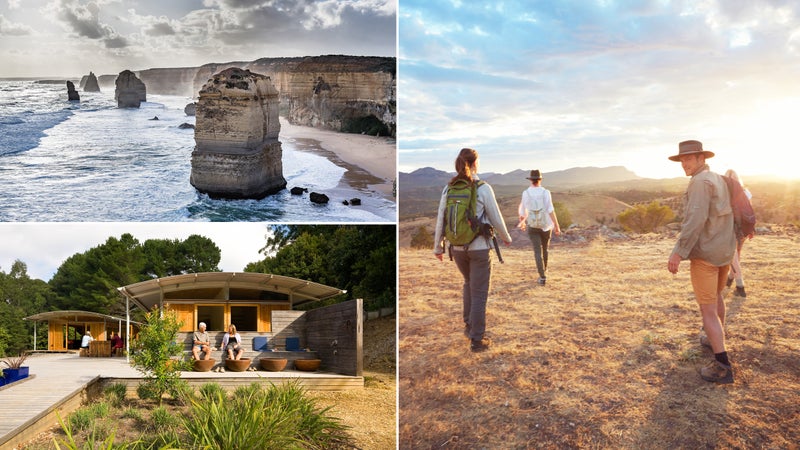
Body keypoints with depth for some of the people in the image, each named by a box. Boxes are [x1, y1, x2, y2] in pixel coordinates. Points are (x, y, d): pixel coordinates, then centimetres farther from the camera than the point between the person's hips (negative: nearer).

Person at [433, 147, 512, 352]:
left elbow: (441, 220, 1)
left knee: (469, 283, 29)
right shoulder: (484, 189, -14)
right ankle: (476, 340, 10)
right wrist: (506, 237, 12)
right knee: (479, 293, 6)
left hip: (458, 248, 4)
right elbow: (496, 219, -7)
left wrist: (438, 247, 12)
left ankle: (469, 325, 31)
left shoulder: (448, 189, -2)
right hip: (479, 248, -4)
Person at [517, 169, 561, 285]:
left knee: (537, 251, -1)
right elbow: (551, 210, -18)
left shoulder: (525, 193, -8)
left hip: (532, 226, -1)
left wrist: (522, 222, 21)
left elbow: (522, 211, 2)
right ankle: (544, 270, 41)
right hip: (546, 225, 1)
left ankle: (542, 277, -10)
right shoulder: (545, 192, -12)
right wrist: (557, 226, -14)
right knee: (544, 248, 22)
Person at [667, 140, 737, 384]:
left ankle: (722, 366, -4)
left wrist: (678, 253, -29)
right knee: (716, 295, 29)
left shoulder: (700, 181, -18)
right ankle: (716, 339, 46)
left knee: (708, 309, -4)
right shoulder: (718, 180, 12)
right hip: (725, 251, 9)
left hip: (705, 254, -9)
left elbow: (696, 220, -28)